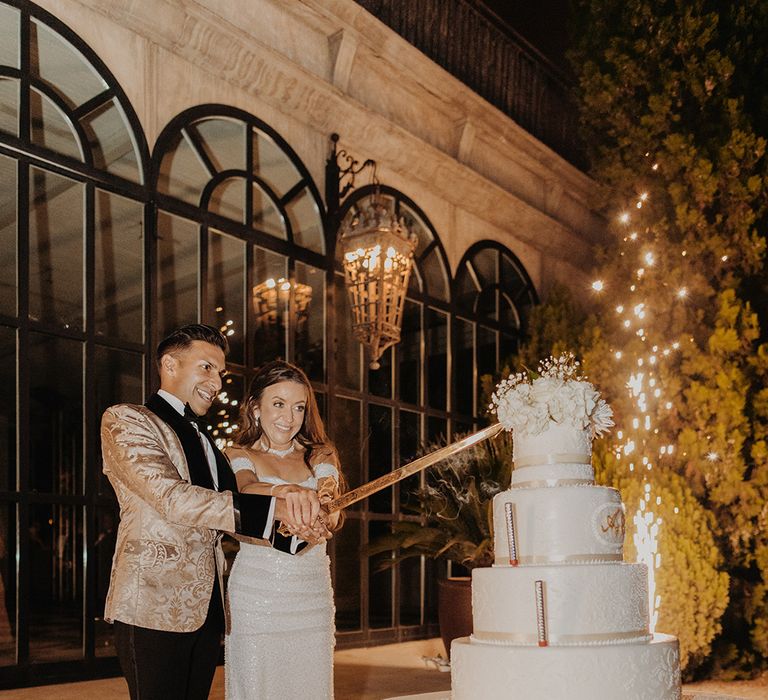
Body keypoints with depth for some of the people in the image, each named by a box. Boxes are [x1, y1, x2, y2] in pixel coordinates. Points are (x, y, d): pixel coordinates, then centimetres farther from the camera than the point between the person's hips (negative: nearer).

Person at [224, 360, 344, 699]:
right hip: (256, 597, -2)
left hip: (314, 598, 3)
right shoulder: (239, 455, 3)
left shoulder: (320, 456, 10)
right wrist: (284, 491, -43)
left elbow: (332, 514, -8)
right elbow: (246, 489, -20)